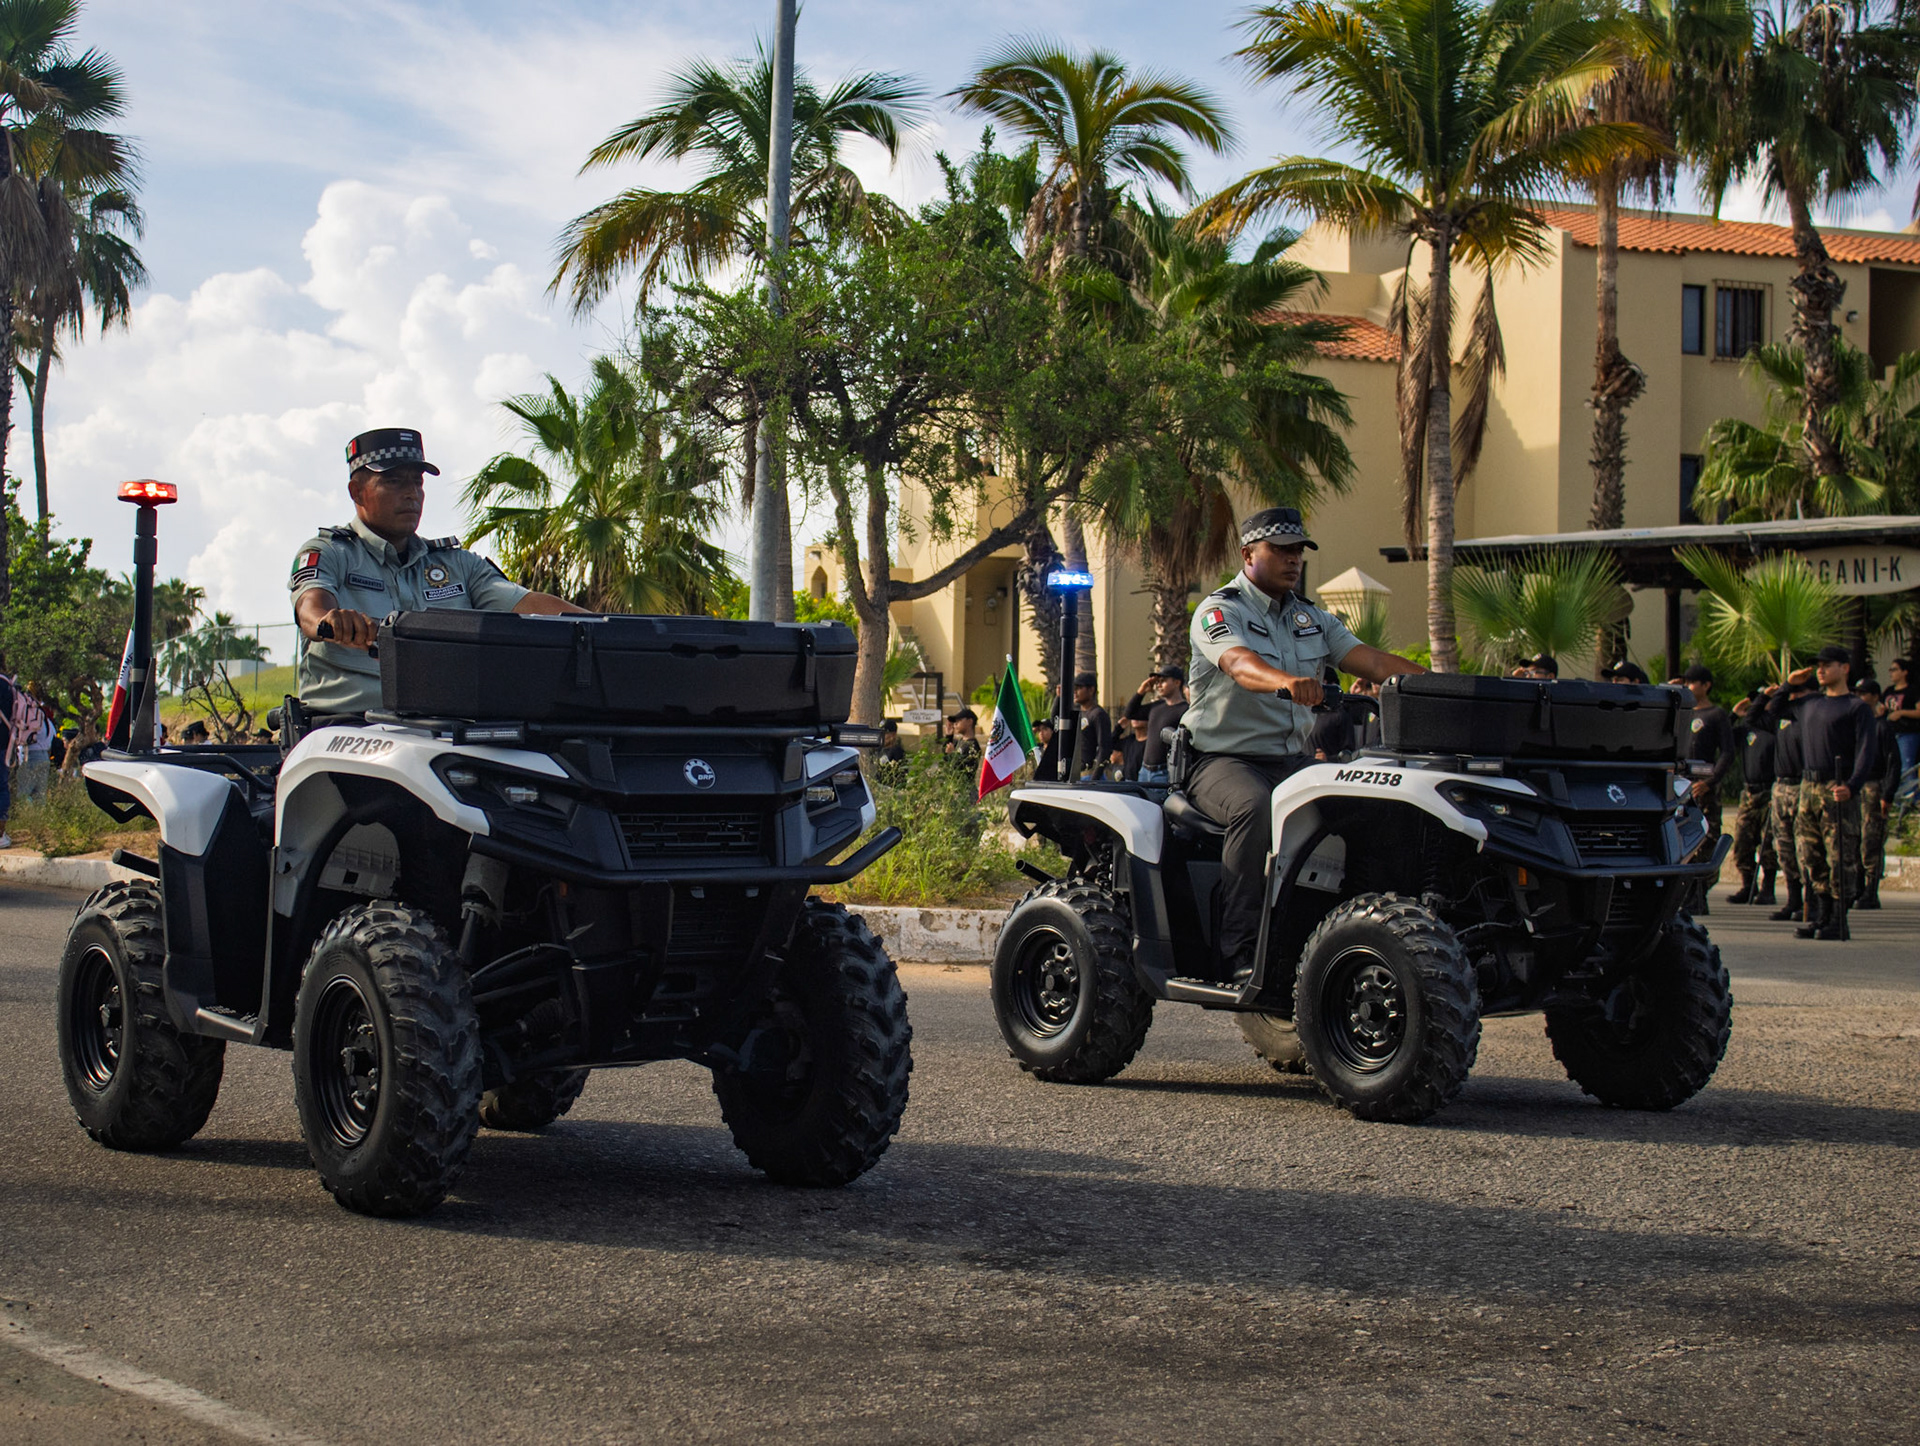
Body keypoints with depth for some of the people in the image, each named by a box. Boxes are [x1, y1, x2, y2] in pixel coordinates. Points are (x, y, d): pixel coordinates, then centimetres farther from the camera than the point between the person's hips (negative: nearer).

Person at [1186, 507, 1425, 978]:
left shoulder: (1311, 619, 18)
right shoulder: (1219, 610, -4)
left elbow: (1372, 661, 5)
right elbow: (1240, 664, -26)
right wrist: (1286, 681, -49)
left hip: (1293, 759, 6)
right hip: (1223, 758, -6)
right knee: (1255, 806, -37)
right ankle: (1237, 949, -33)